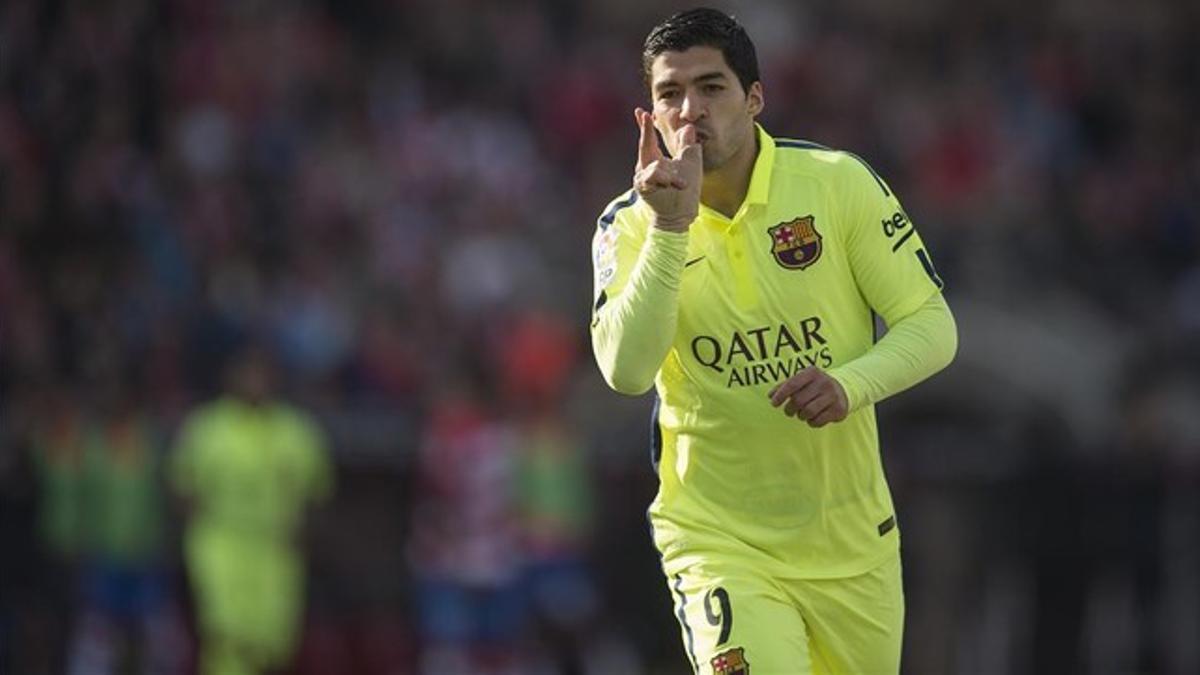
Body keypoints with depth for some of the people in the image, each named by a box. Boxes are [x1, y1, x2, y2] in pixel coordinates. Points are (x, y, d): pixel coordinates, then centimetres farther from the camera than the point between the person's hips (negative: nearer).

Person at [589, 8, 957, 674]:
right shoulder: (630, 225, -6)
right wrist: (669, 227, -27)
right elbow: (625, 370, -21)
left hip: (851, 539, 2)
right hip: (717, 540, -2)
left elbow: (932, 325, -3)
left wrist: (851, 384, -22)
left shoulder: (839, 183, -5)